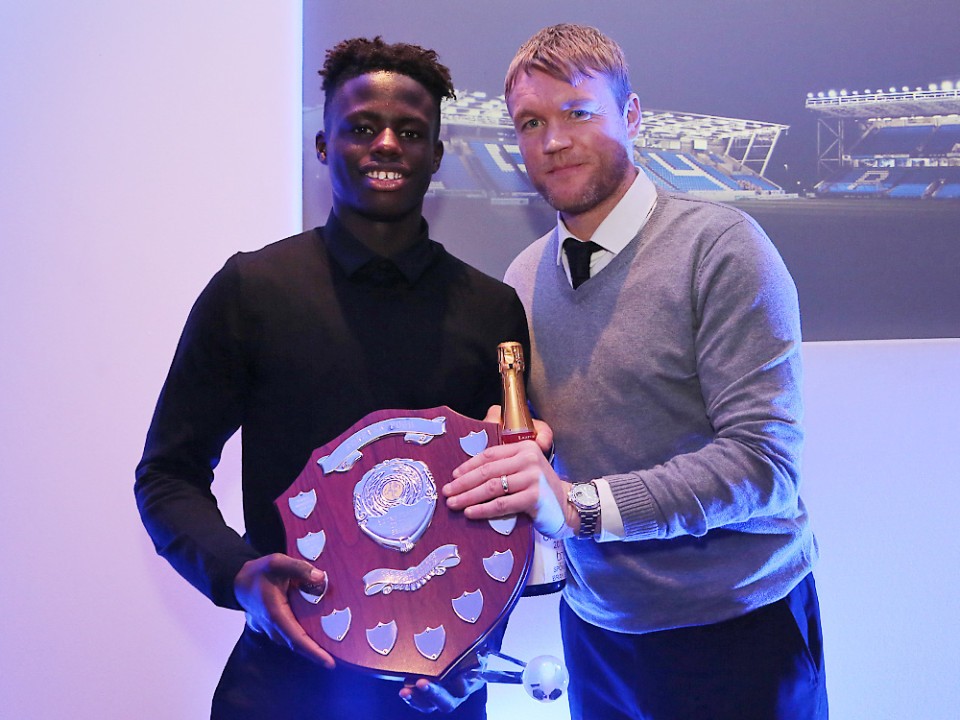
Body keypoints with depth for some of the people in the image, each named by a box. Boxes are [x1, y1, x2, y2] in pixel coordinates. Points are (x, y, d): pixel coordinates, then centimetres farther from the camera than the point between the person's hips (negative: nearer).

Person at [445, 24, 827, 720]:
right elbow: (521, 443, 7)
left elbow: (764, 460, -21)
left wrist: (579, 504, -29)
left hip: (738, 628, -4)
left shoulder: (720, 247, -15)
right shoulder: (523, 279, 2)